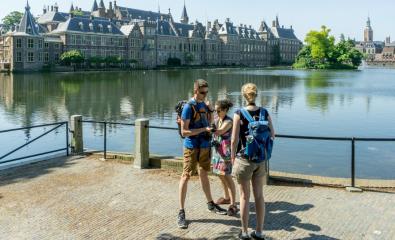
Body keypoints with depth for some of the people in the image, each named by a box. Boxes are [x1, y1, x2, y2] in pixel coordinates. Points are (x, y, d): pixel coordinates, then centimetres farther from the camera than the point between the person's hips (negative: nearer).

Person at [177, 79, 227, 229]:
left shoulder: (204, 104, 6)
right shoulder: (189, 107, -16)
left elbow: (209, 122, 18)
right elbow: (184, 132, -18)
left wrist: (211, 111, 0)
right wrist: (204, 129, -22)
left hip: (205, 145, 7)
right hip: (192, 147, -7)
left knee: (204, 174, 19)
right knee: (186, 176, -4)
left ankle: (210, 204, 33)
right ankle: (181, 212, 1)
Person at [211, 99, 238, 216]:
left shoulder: (229, 122, -17)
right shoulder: (217, 119, 6)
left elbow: (218, 132, -29)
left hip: (226, 151, -8)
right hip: (217, 149, 8)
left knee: (227, 177, -10)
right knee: (221, 175, 17)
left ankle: (233, 204, -9)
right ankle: (226, 197, 35)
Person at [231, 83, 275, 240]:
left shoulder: (239, 114, -12)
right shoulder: (264, 113, -1)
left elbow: (234, 139, -11)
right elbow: (272, 135, 1)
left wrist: (232, 157, 2)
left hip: (244, 159, -3)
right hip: (261, 160, 3)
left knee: (245, 197, 8)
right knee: (259, 196, 13)